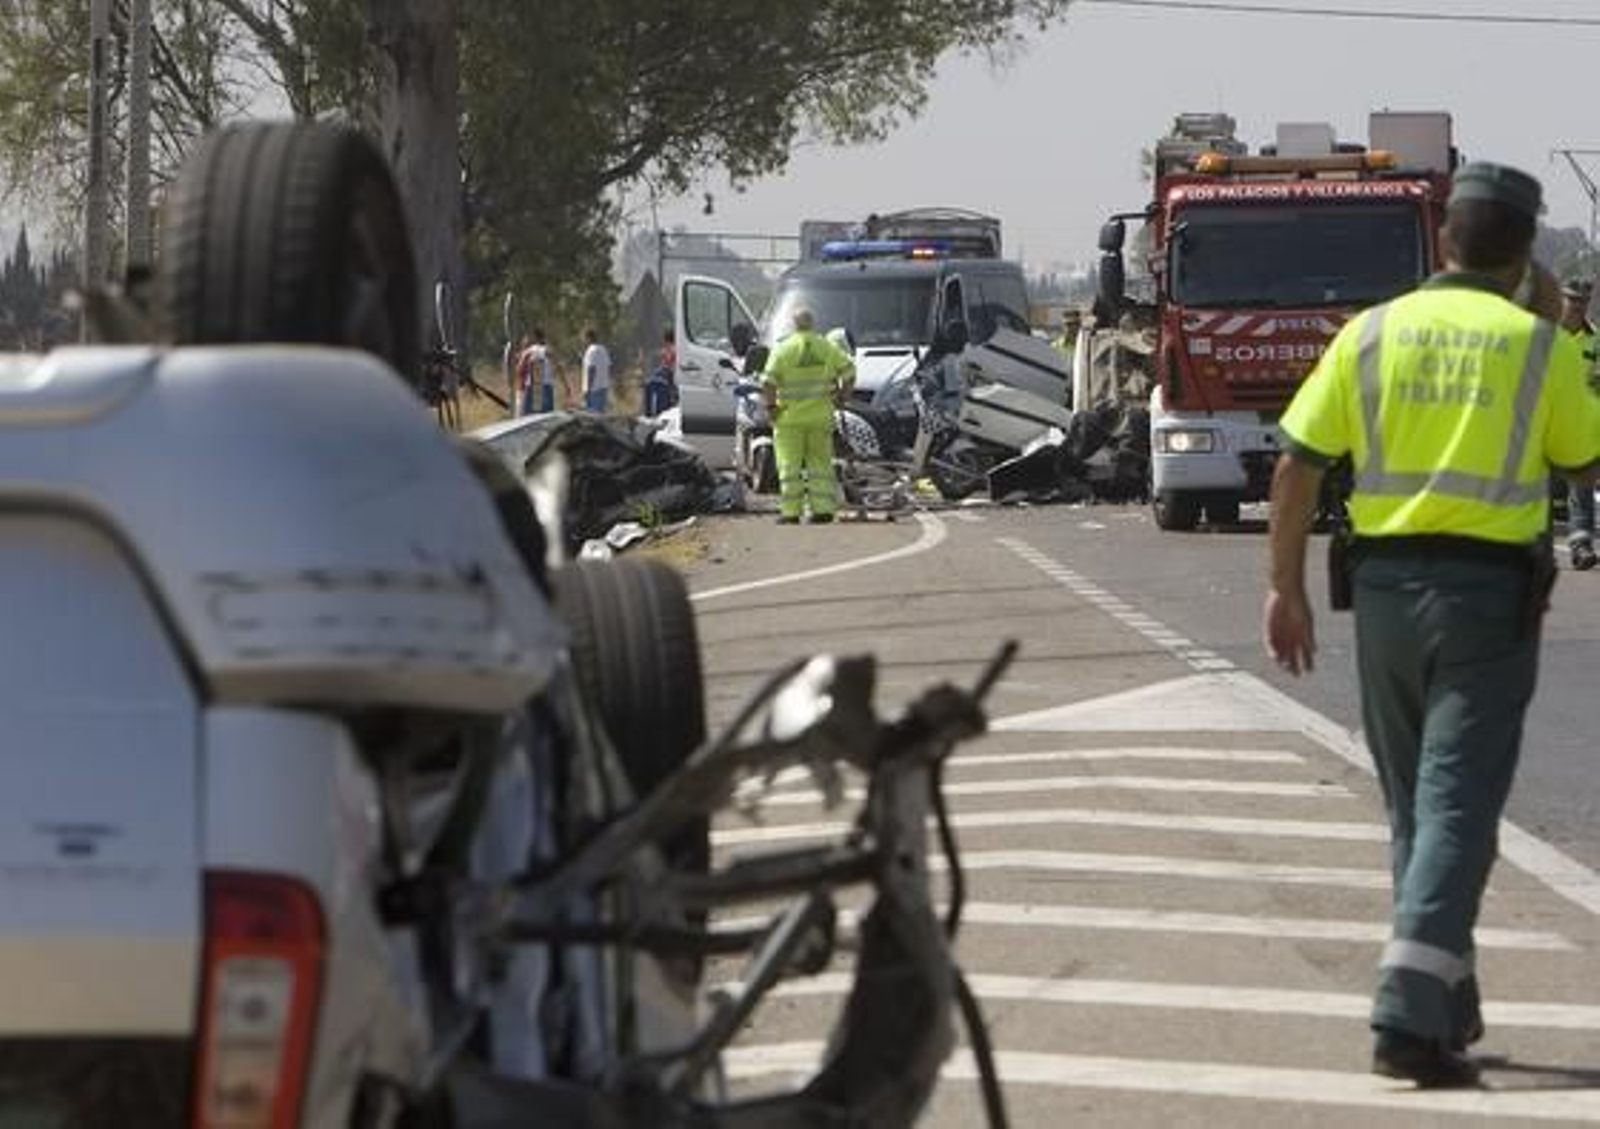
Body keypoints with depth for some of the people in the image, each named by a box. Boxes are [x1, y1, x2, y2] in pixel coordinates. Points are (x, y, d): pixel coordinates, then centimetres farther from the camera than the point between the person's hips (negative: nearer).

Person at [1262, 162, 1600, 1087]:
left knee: (1415, 804, 17)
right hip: (1490, 591, -3)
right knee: (1457, 806, -7)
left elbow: (1297, 469, 2)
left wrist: (1287, 587, 10)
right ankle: (1412, 1019, -19)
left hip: (1386, 582, 4)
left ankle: (1449, 1004, 27)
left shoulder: (1371, 333, 3)